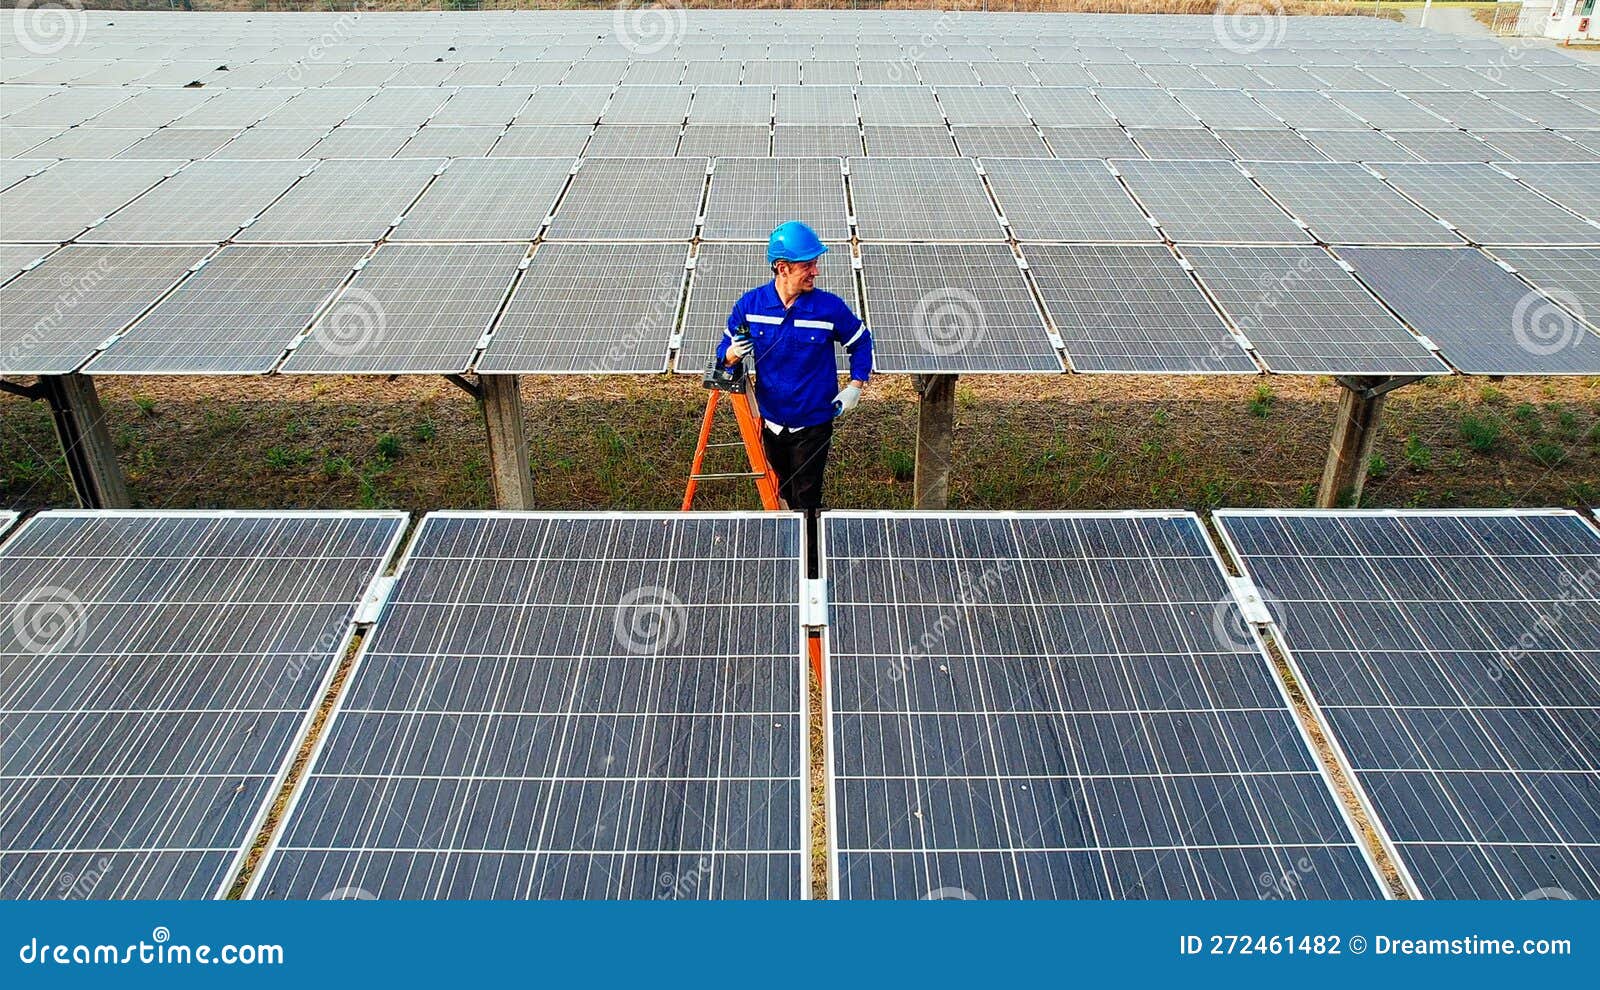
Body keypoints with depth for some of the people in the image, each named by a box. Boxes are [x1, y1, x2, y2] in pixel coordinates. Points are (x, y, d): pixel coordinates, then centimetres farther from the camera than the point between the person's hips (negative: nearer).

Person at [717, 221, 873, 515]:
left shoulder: (830, 307, -15)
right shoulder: (750, 304, -10)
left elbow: (861, 343, 2)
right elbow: (725, 349, 0)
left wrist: (856, 386, -8)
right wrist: (732, 354, -23)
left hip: (813, 424, -3)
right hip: (771, 421, 3)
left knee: (806, 501, 4)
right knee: (783, 493, 23)